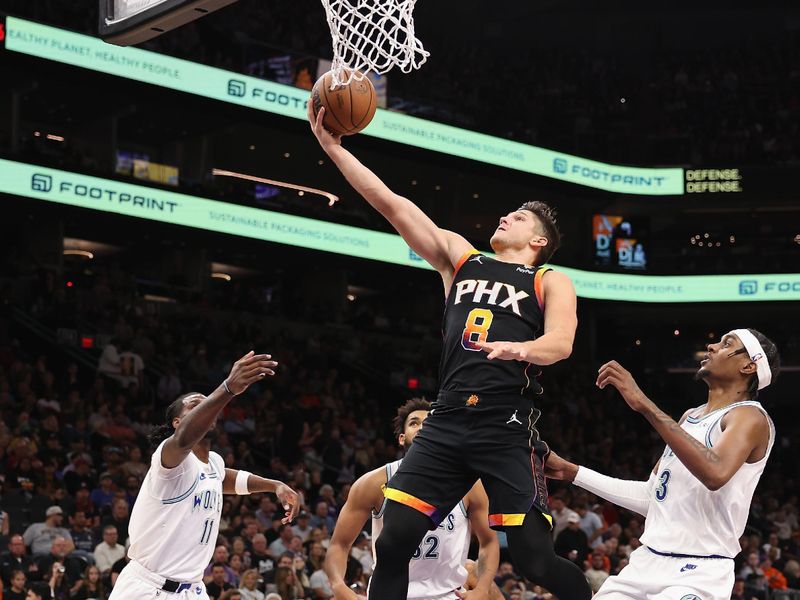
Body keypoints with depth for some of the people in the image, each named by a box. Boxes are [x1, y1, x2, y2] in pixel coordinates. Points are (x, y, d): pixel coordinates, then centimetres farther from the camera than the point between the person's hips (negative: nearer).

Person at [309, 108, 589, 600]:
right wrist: (334, 148, 8)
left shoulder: (551, 282, 9)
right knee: (392, 543, -5)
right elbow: (392, 204, 14)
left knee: (535, 558, -10)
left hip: (508, 428, -4)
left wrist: (520, 348, -32)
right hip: (448, 420, 4)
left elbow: (562, 343, -10)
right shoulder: (460, 257, 19)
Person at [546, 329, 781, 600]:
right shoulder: (690, 417, 19)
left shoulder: (751, 416, -8)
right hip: (647, 561, 8)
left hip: (699, 571, -8)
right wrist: (571, 472, 19)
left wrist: (644, 404, -31)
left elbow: (715, 474, -30)